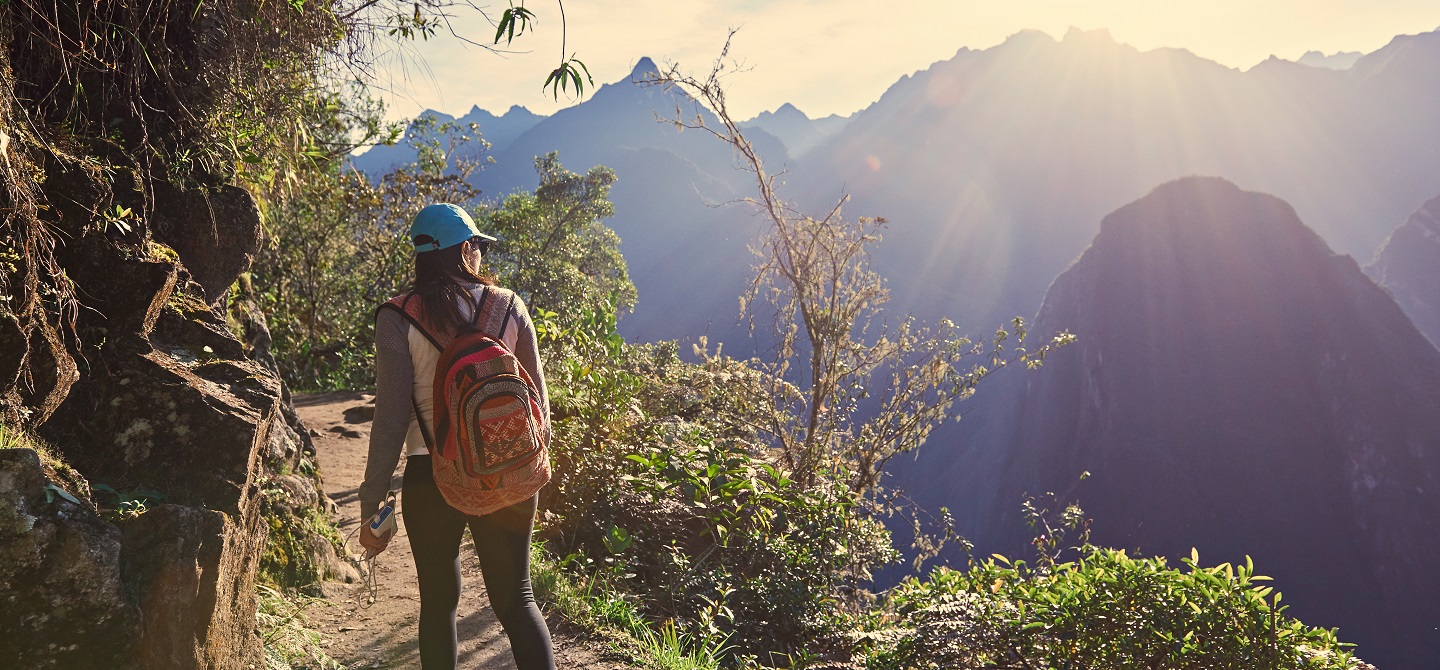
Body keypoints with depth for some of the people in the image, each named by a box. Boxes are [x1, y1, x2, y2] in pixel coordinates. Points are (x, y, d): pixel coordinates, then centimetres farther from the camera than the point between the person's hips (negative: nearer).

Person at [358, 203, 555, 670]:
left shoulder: (399, 319, -6)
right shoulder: (508, 305, 0)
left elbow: (392, 419, -10)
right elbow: (537, 400, 3)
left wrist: (371, 508, -3)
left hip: (432, 477, -1)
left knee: (439, 601, 17)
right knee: (516, 599, 12)